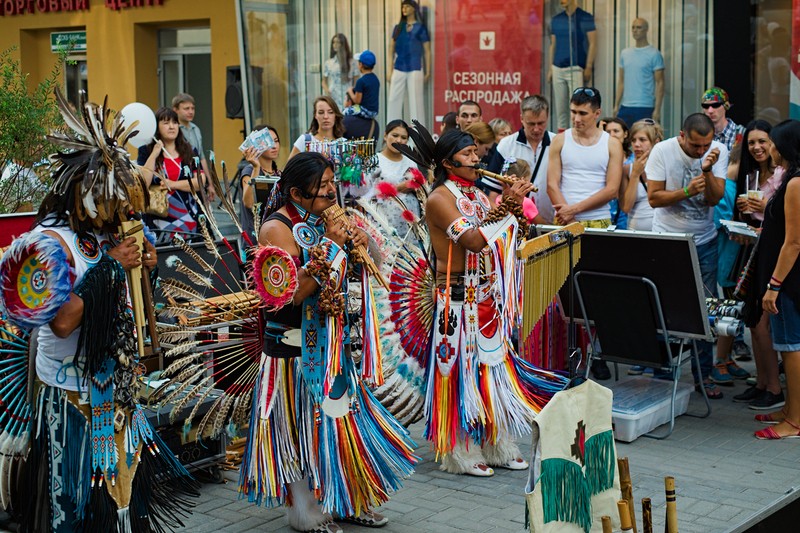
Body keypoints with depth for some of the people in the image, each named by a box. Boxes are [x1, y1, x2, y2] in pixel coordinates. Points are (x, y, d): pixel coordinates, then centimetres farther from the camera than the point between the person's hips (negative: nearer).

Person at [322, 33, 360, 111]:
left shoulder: (352, 63, 7)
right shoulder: (328, 63, 10)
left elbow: (356, 82, 7)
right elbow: (324, 81, 15)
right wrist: (326, 90, -6)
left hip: (347, 99, -1)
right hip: (332, 98, 1)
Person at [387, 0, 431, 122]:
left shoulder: (421, 28, 3)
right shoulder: (398, 28, 13)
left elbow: (427, 51, 3)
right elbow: (391, 49, 13)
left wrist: (428, 71, -2)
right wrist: (390, 70, 7)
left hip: (415, 69, -4)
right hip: (398, 69, 4)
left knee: (415, 100, -3)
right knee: (394, 99, 1)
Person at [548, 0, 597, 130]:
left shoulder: (585, 18, -1)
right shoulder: (556, 20, 12)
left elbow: (592, 44, -4)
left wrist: (588, 68, -10)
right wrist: (550, 69, 12)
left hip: (576, 68, -5)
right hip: (558, 69, 5)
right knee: (559, 106, 6)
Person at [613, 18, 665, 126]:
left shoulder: (654, 54, -3)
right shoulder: (625, 53, 13)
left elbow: (660, 83, -6)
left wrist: (657, 109, -12)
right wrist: (616, 105, 10)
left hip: (645, 108, -5)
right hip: (625, 107, 5)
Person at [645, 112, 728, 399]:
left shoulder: (718, 151, -4)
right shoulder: (662, 151, -10)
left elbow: (715, 197, -10)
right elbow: (653, 197, -11)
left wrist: (707, 171, -26)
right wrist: (687, 191, -24)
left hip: (704, 240, 2)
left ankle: (703, 374, 13)